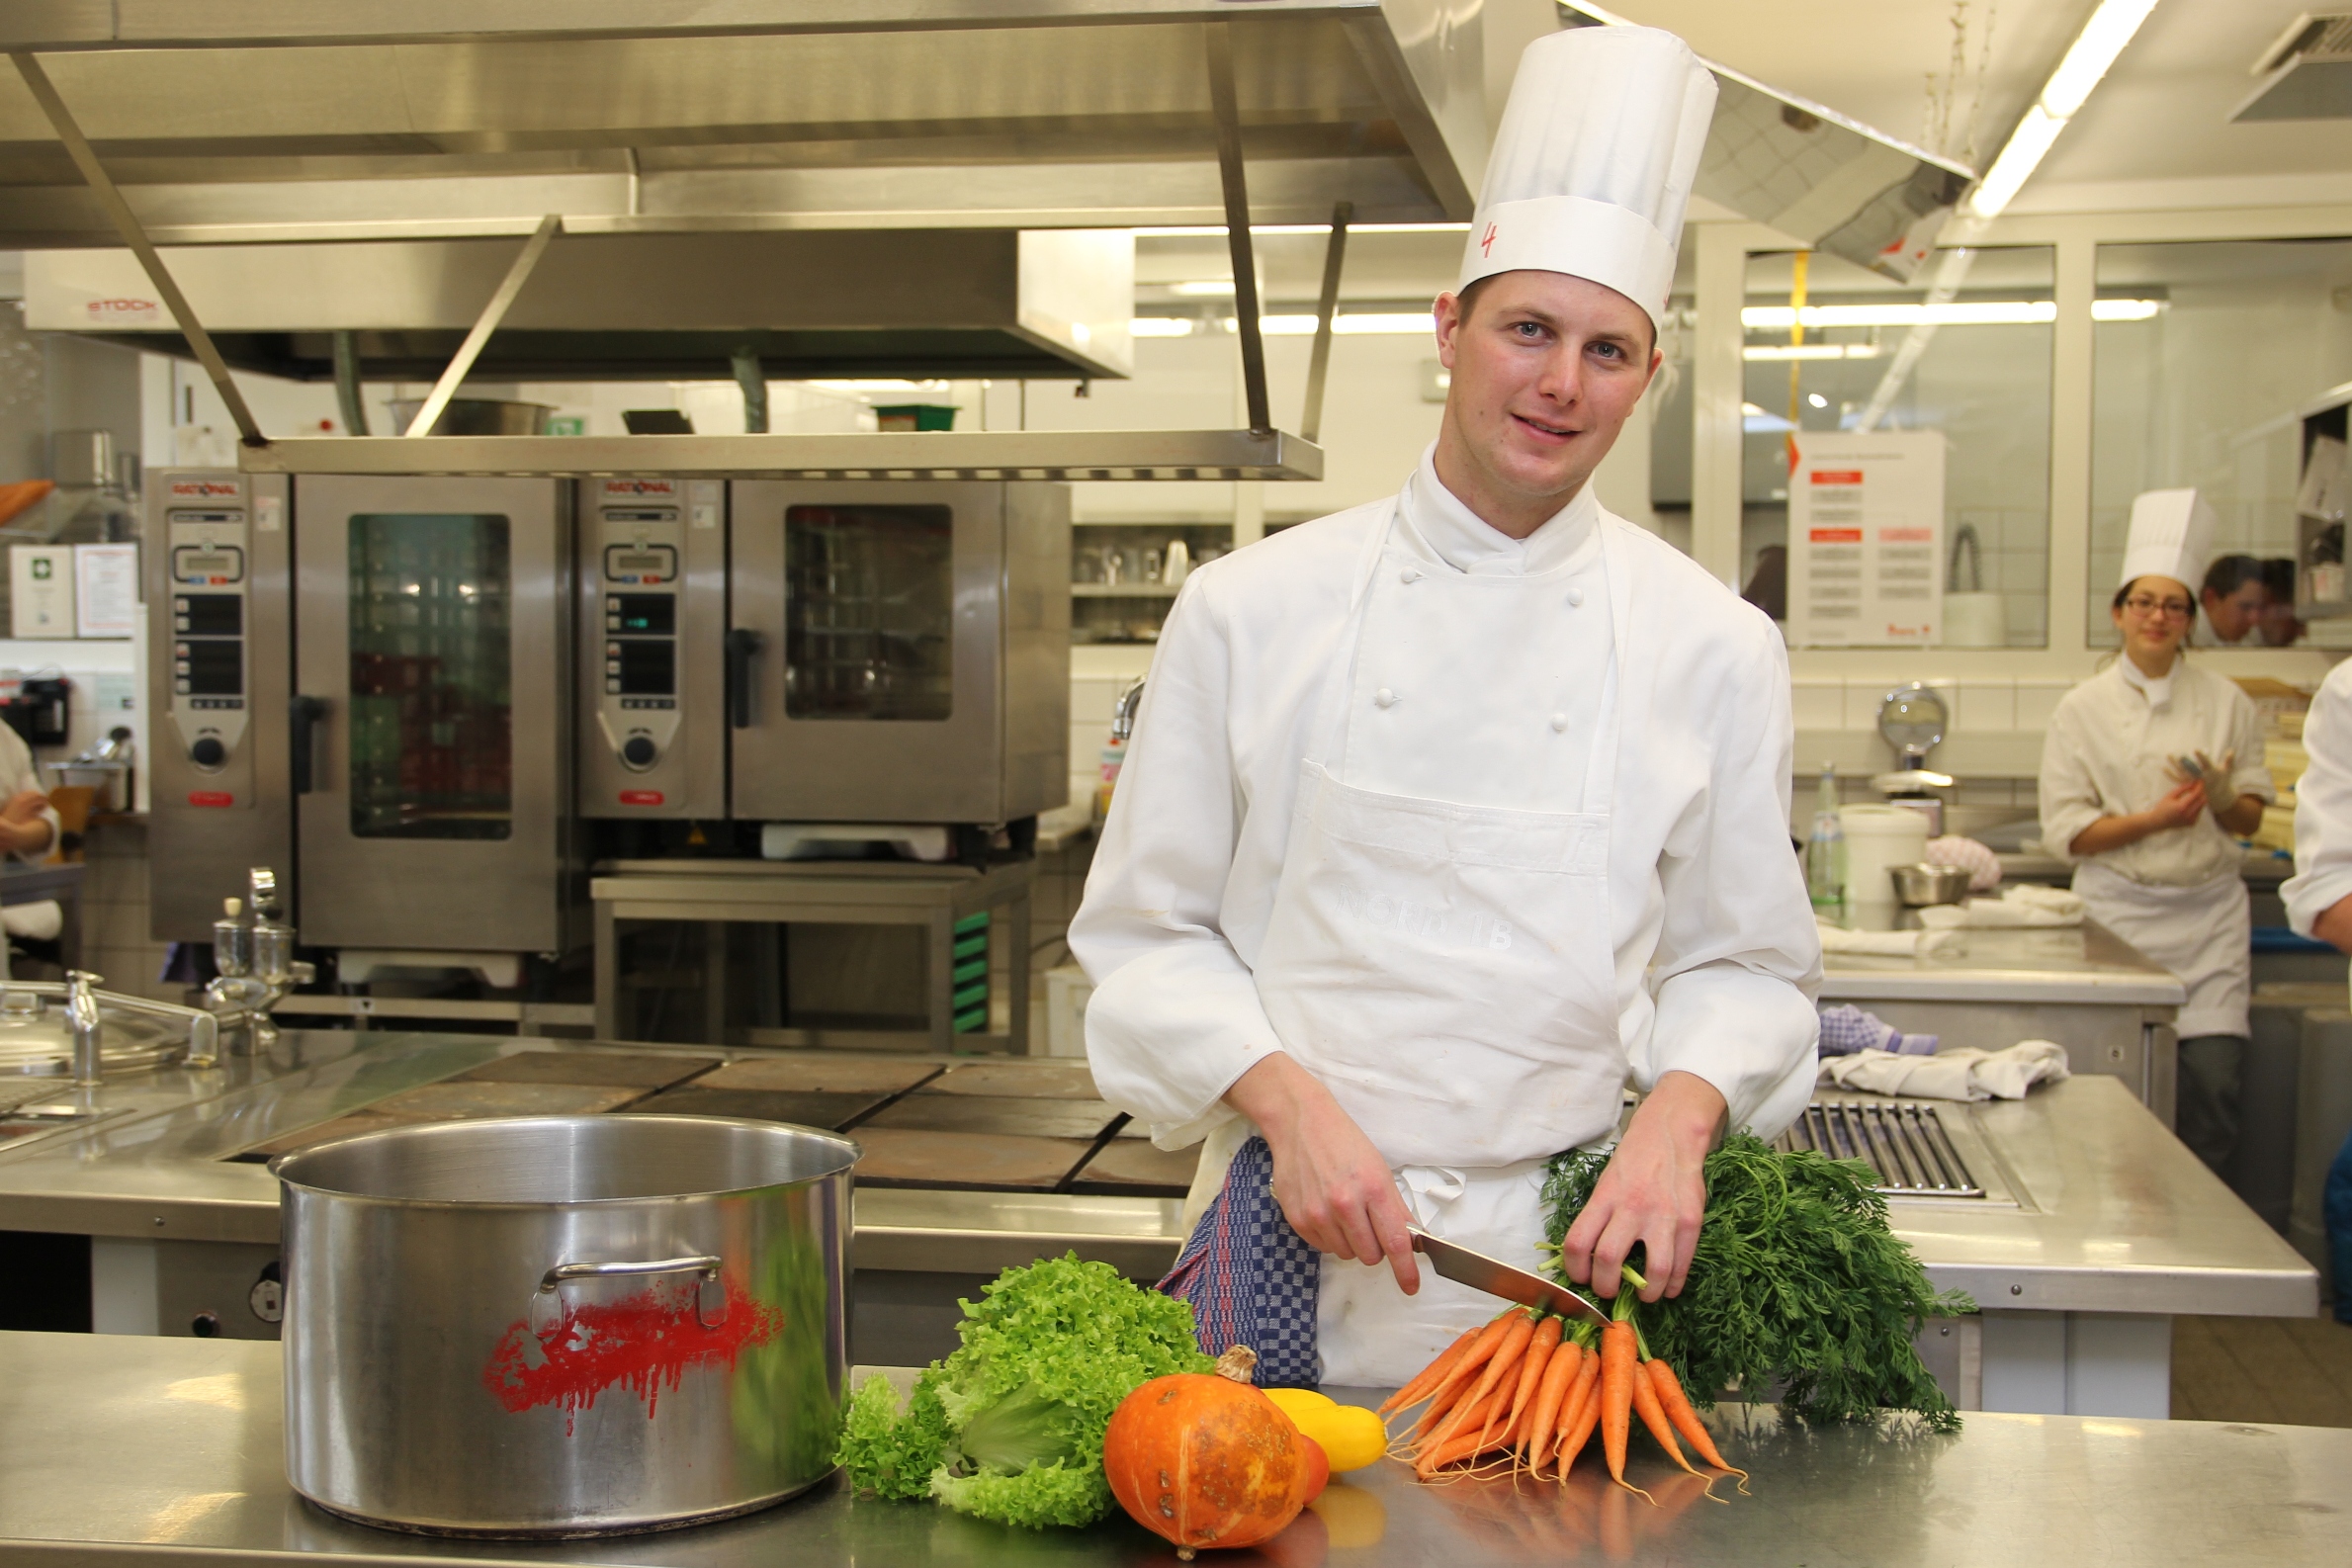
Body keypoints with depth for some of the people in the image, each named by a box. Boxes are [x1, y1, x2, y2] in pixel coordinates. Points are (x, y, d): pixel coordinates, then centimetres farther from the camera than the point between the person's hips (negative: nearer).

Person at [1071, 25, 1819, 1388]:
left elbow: (1746, 963, 8)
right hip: (1291, 1248, 0)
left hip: (1563, 1247, 1)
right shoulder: (1250, 611, -1)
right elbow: (1148, 931, 2)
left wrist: (1676, 1119, -12)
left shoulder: (1715, 648, 1)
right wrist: (1291, 1105, -13)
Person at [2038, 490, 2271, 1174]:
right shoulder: (2083, 710, 0)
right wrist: (2155, 819, -17)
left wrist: (2220, 798, -12)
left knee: (2214, 1077, -5)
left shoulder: (2225, 703, 6)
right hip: (2123, 911, -2)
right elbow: (2067, 832, -3)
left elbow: (2250, 816, 11)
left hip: (2209, 912, 2)